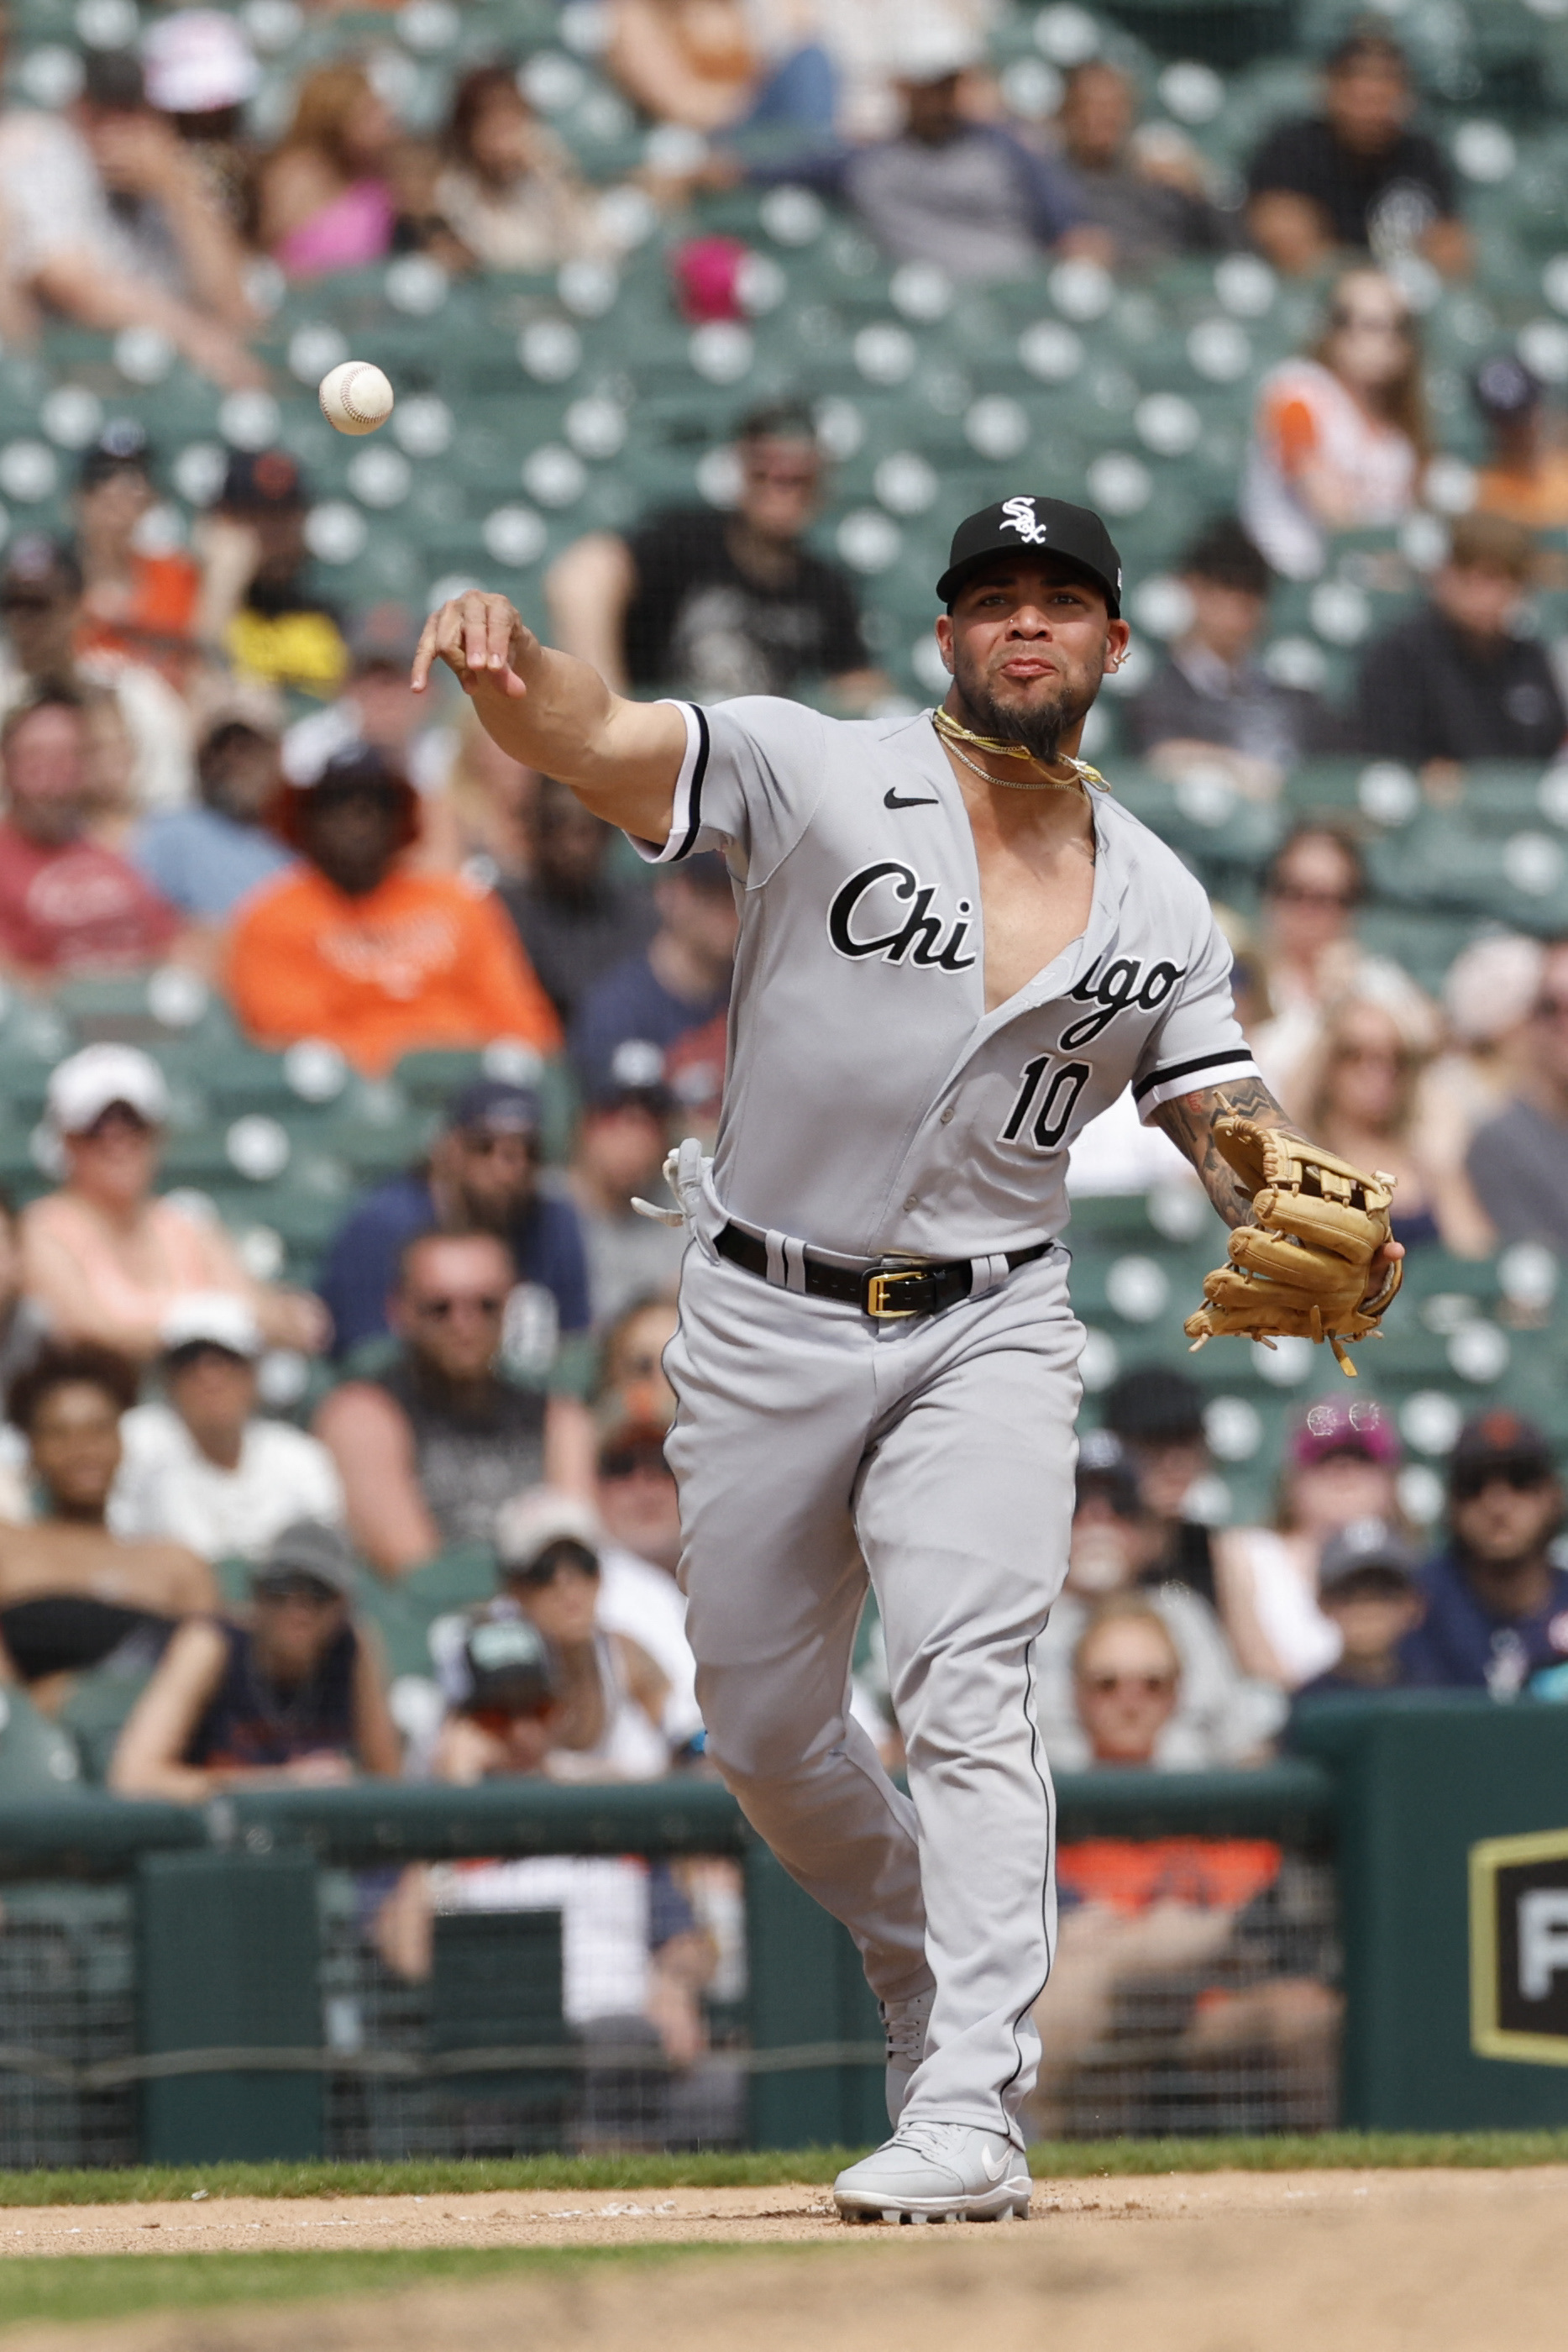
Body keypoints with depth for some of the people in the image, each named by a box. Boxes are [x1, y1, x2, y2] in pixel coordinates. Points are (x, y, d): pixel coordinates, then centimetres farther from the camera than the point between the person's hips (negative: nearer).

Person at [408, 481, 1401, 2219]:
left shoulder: (1159, 905, 5)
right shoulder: (817, 776, -6)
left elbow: (1235, 1135, 6)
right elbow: (593, 743, -20)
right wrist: (506, 669, -44)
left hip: (984, 1337, 0)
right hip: (764, 1323, 0)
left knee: (964, 1687, -19)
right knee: (762, 1731, 9)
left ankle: (966, 2112, -24)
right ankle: (933, 1977, 36)